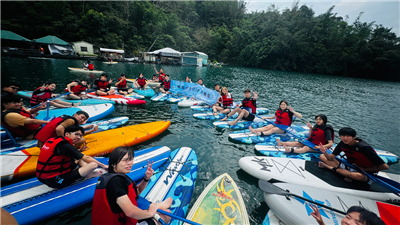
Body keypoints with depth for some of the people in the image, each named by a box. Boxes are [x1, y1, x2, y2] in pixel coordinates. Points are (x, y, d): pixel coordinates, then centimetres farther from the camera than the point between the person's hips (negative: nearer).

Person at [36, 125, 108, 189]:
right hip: (56, 181, -10)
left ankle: (88, 171, 2)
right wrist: (103, 165, -5)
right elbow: (86, 158, -13)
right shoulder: (65, 146, -19)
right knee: (93, 165, -23)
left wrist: (79, 150, 6)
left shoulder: (55, 140, 6)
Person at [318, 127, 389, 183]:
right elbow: (331, 158, -12)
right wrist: (325, 152, -34)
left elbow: (385, 166, -21)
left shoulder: (364, 147, -25)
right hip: (350, 166, 5)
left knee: (358, 176, -44)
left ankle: (331, 168, -20)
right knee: (322, 156, -9)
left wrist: (362, 168, -20)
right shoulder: (342, 144, -10)